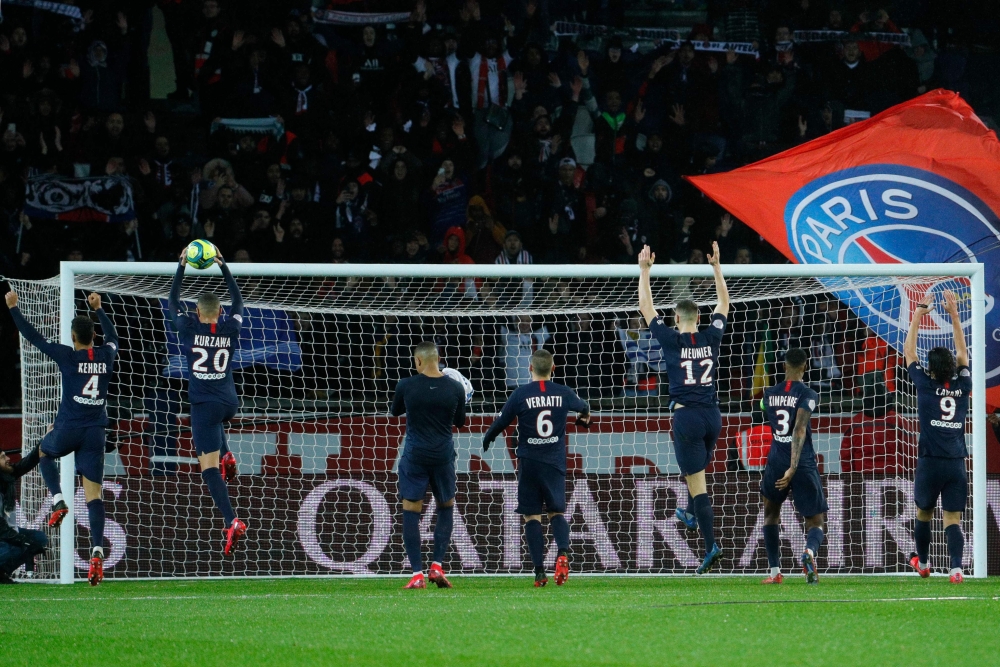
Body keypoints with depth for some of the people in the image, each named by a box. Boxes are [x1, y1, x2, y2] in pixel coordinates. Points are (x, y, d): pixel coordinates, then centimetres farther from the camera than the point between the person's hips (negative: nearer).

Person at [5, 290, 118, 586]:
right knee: (94, 495, -1)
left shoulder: (68, 356, -8)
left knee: (43, 451, 33)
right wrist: (98, 309, 41)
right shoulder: (106, 356, 4)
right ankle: (97, 552, -16)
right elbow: (113, 337, 29)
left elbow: (33, 337, 1)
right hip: (95, 434, 3)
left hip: (68, 429, -3)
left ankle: (58, 501, 13)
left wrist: (13, 308, 12)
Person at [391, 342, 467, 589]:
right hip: (443, 455, 2)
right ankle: (437, 566, 9)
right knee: (446, 507, 20)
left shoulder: (407, 386, -9)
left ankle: (417, 574, -4)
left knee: (411, 512, 3)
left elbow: (395, 411, 10)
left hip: (414, 455, -2)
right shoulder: (455, 388, -4)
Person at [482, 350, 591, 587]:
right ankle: (563, 551, -18)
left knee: (532, 516, 4)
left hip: (529, 462, -2)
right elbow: (582, 407, 23)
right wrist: (584, 417, 48)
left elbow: (502, 422, 0)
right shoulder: (563, 393, 1)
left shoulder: (520, 394, -8)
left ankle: (540, 571, -3)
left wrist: (487, 438, 22)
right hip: (555, 462, 2)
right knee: (557, 512, 11)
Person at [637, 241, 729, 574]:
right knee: (698, 468, 31)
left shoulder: (672, 340, -7)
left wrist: (644, 270, 6)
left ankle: (711, 545, -12)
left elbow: (646, 308, 1)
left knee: (697, 482, -6)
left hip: (687, 415, -5)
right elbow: (724, 303, 18)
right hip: (712, 415, 5)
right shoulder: (711, 338, 3)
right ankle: (691, 515, 51)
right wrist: (716, 266, 21)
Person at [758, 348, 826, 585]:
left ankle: (775, 571, 20)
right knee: (816, 522, 5)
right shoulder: (808, 395, -7)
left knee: (771, 513, 27)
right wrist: (794, 467, -26)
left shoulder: (769, 395, 6)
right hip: (802, 465, -3)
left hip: (776, 462, 3)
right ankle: (810, 551, -31)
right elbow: (799, 429, -20)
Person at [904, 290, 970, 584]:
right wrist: (954, 315, 21)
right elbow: (963, 353, 19)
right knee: (953, 520, -1)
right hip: (957, 463, 2)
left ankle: (922, 562, 37)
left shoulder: (926, 385, -3)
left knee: (923, 515, 20)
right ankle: (956, 567, -20)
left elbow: (908, 352, 9)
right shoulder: (962, 386, 4)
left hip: (930, 462, -2)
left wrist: (918, 315, 13)